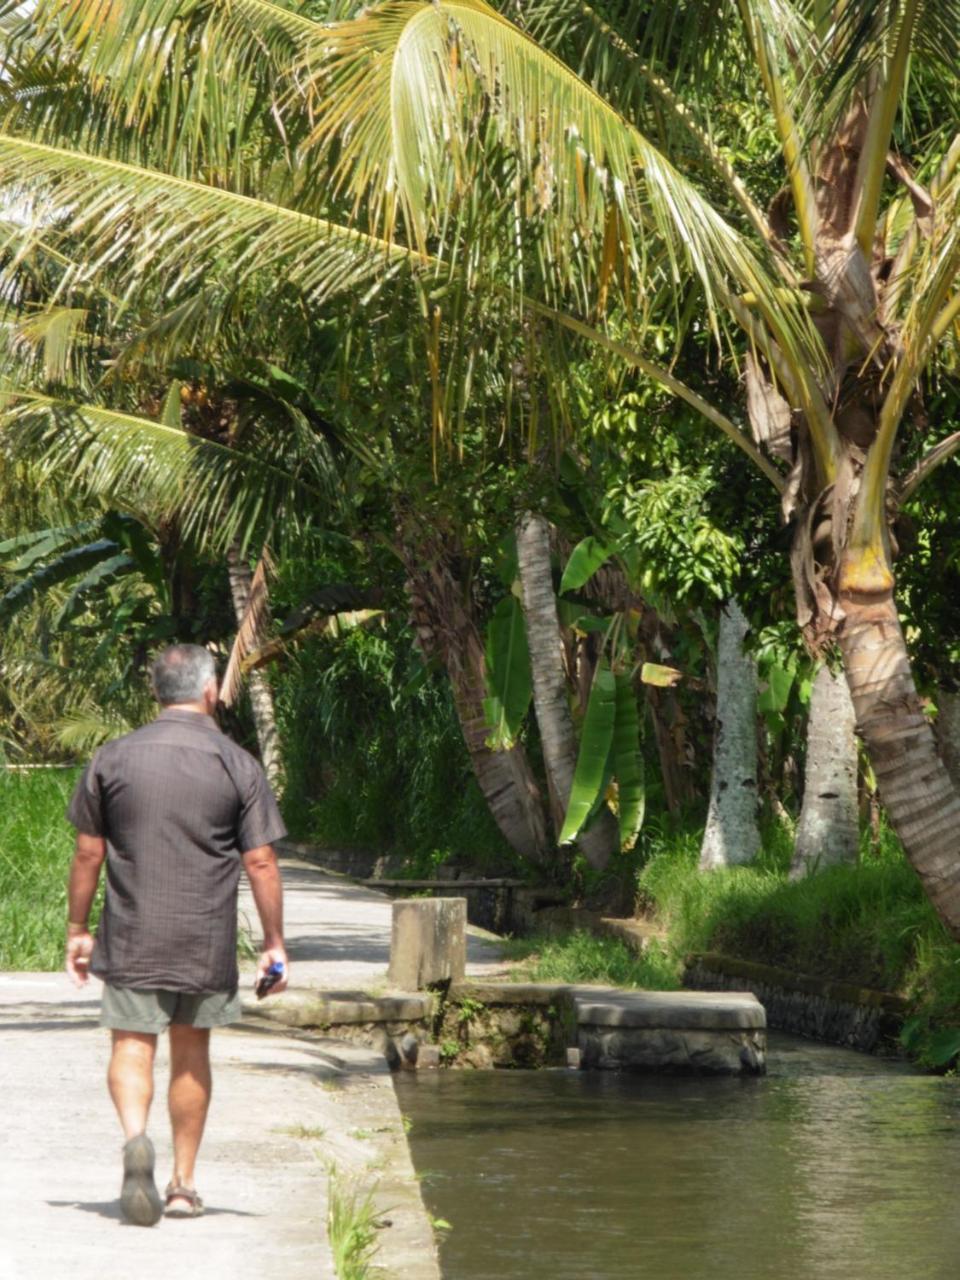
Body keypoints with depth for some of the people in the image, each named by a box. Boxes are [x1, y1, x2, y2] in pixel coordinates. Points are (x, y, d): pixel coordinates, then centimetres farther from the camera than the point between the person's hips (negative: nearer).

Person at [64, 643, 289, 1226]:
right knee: (192, 1055, 12)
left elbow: (88, 854, 3)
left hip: (132, 937, 0)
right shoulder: (238, 765, -2)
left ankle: (136, 1137, -27)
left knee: (132, 1048, 1)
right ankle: (183, 1185, 18)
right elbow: (261, 862, -3)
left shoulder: (113, 758, 1)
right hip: (206, 940, 0)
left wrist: (78, 929, 12)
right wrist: (275, 942, 4)